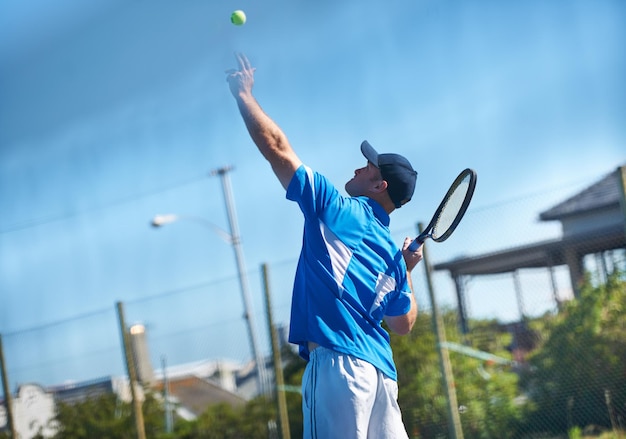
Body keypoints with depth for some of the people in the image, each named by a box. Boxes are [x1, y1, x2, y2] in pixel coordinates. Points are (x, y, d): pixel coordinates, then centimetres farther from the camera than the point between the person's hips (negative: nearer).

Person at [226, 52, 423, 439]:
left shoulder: (337, 208, 5)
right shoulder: (391, 252, 20)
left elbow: (277, 147, 6)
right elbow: (404, 323, 25)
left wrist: (243, 93, 16)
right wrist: (407, 270, 37)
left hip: (338, 360, -7)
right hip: (381, 370, 7)